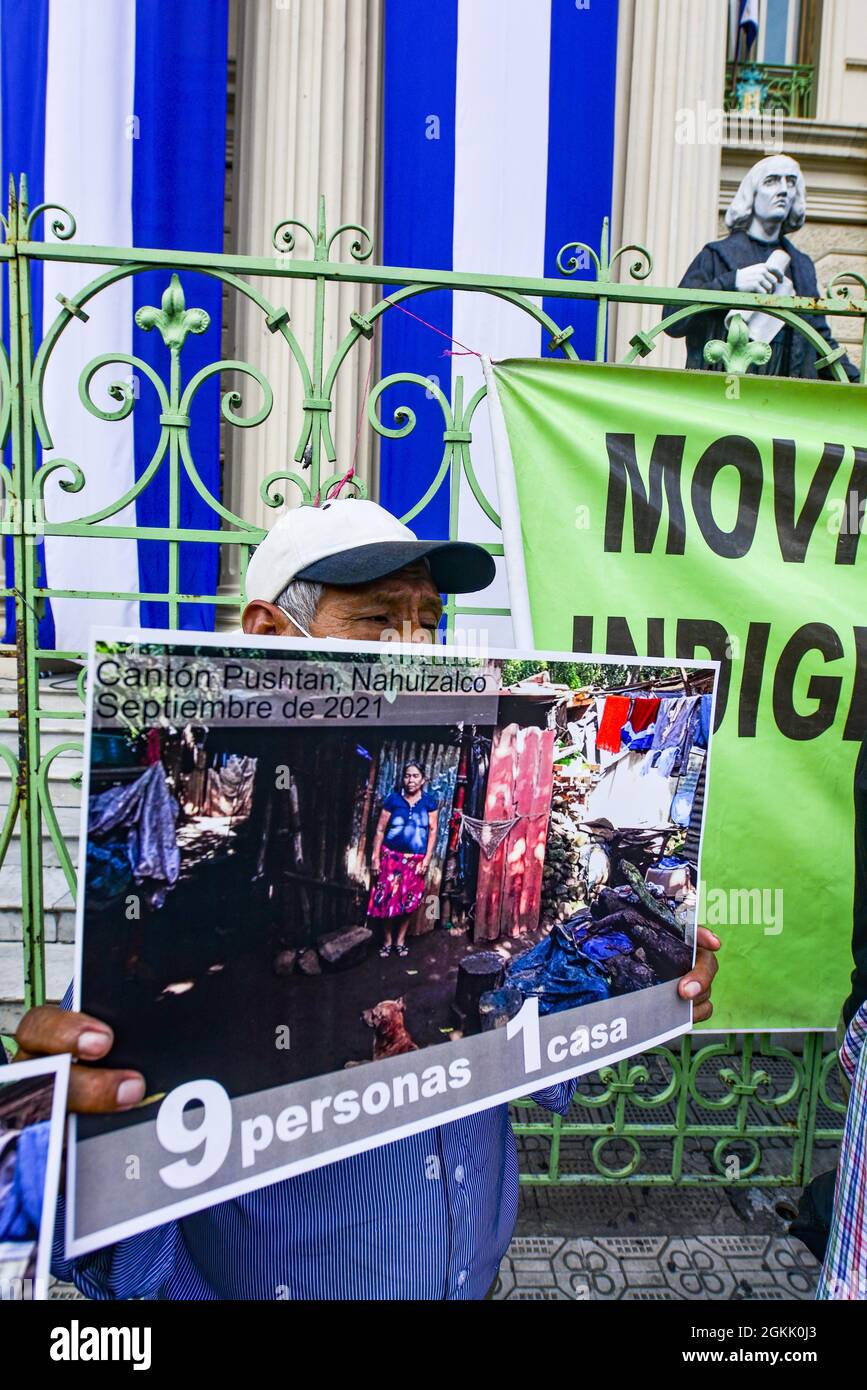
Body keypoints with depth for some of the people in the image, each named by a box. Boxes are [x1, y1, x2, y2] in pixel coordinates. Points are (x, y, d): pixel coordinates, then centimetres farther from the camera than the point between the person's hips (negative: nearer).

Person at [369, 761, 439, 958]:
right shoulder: (393, 799, -5)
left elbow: (432, 831, 0)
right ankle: (387, 940, 18)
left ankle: (400, 940, 24)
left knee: (409, 901, 8)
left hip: (416, 859, 1)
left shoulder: (429, 801, -2)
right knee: (387, 899, 1)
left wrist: (427, 860, -5)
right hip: (392, 856, -1)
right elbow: (380, 830, -3)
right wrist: (375, 858, -6)